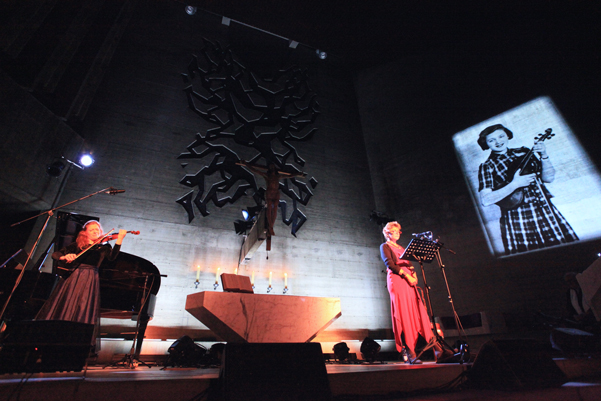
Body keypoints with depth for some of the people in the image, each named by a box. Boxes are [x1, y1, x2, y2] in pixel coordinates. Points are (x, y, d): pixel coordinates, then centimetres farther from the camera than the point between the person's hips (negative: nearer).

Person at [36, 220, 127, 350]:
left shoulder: (103, 247, 11)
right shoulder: (77, 245, 17)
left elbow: (112, 257, -10)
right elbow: (55, 254, 11)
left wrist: (119, 239, -24)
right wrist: (65, 257, -13)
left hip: (89, 280, -3)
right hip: (72, 277, 3)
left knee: (83, 311, -7)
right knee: (60, 308, -1)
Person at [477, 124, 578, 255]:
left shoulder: (523, 153, 9)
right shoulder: (487, 167, -5)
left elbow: (549, 177, 9)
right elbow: (485, 200, -17)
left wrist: (544, 156, -4)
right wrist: (515, 184, -19)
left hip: (545, 211, 5)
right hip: (517, 218, -4)